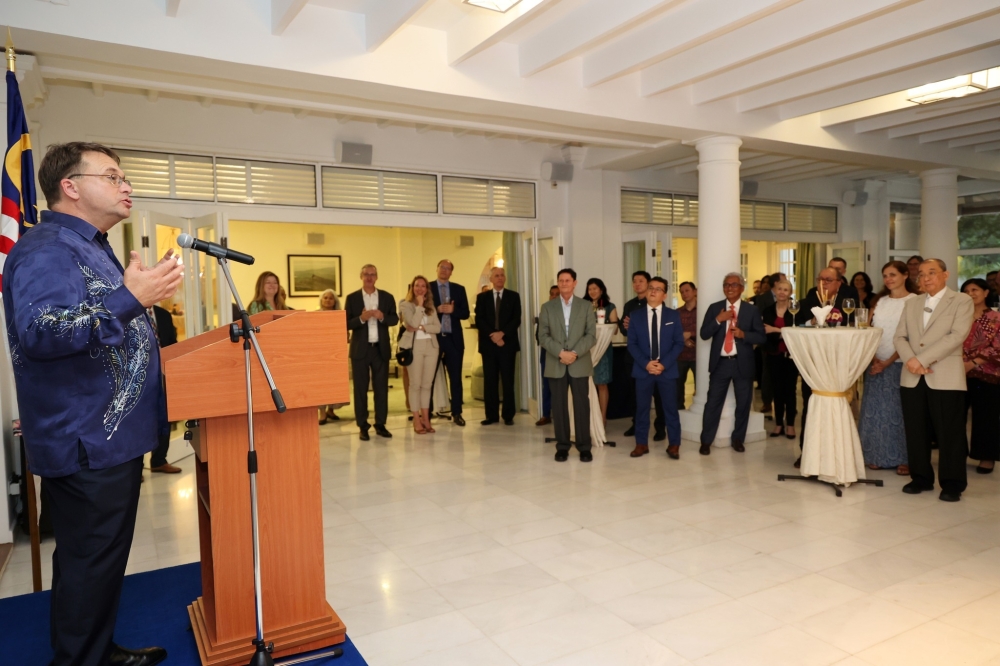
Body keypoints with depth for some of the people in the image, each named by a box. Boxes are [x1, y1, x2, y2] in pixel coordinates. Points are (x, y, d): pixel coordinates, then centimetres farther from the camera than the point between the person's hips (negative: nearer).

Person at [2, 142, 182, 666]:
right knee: (90, 564, 1)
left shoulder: (91, 248, 18)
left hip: (111, 438, 10)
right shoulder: (47, 248, -15)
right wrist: (131, 298, -33)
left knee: (101, 559, 19)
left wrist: (146, 293, 22)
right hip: (88, 445, -10)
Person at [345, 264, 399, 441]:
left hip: (381, 348, 2)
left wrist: (382, 317, -15)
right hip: (360, 349, -1)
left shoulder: (387, 297, 7)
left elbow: (395, 319, 4)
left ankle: (380, 424, 15)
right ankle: (363, 427, 10)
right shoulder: (352, 298, 2)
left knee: (381, 387, 5)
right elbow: (346, 324, -4)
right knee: (360, 388, 3)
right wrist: (361, 319, -21)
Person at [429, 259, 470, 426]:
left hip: (454, 338, 2)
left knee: (456, 376, 5)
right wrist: (438, 310, -19)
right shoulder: (427, 288, 2)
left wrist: (453, 310, -14)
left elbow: (465, 313, 3)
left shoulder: (459, 289, 9)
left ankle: (457, 413, 12)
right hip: (433, 337, -2)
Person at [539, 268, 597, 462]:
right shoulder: (547, 307, 7)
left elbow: (591, 335, -1)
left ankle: (584, 447, 9)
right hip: (556, 365, 1)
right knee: (559, 406, 4)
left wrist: (575, 353, -14)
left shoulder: (585, 306, 6)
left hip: (580, 364, -1)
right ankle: (562, 447, 12)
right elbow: (543, 336, 0)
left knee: (582, 405, 1)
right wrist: (560, 352, -14)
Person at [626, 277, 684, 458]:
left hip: (667, 369, 0)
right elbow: (632, 344, 1)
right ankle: (641, 444, 16)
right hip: (643, 369, 1)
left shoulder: (673, 315, 3)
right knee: (642, 408, 6)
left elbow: (679, 343, -1)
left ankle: (674, 445, 15)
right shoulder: (636, 315, 4)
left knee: (670, 408, 4)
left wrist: (664, 363, -13)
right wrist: (645, 363, -13)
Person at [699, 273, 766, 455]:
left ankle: (738, 439, 25)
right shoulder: (714, 308, 5)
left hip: (743, 364, 0)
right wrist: (718, 320, -16)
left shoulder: (751, 310, 3)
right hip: (720, 363, 0)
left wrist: (743, 334, -17)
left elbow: (762, 337, -1)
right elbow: (704, 334, -2)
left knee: (743, 403, 9)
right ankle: (706, 441, 10)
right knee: (713, 403, 1)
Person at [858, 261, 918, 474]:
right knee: (876, 409, 7)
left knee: (899, 410, 0)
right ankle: (878, 456, 17)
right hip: (875, 363, 5)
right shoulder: (880, 300, 11)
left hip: (899, 364, -5)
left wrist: (888, 362, -15)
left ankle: (904, 458, 11)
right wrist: (873, 357, -8)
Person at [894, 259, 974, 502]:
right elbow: (899, 337, 9)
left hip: (946, 378, -4)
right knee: (916, 432, 9)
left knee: (949, 433, 1)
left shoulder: (961, 301, 1)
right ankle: (921, 477, 21)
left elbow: (957, 336, -12)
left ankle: (952, 484, 13)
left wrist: (922, 359, -17)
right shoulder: (912, 304, 15)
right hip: (912, 378, 4)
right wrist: (910, 360, -11)